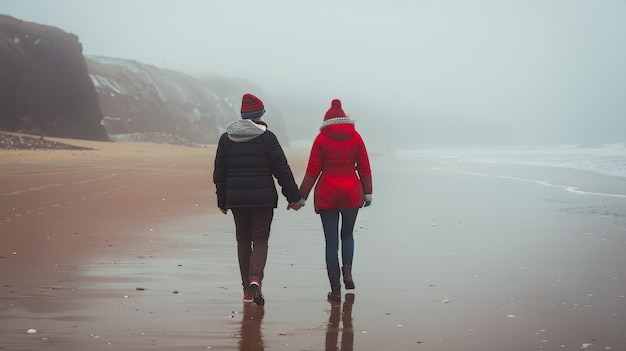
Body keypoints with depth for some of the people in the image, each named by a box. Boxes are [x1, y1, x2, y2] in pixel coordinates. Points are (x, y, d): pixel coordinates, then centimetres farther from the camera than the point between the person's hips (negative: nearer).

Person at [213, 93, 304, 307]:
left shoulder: (226, 139, 5)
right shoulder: (267, 137, -5)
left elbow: (219, 173, 8)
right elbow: (282, 169, -6)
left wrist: (222, 201, 16)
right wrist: (293, 197, 0)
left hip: (236, 199, 3)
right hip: (263, 199, -3)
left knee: (243, 241, 13)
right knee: (260, 240, 4)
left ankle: (247, 290, 13)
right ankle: (255, 279, -21)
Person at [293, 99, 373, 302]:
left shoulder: (321, 139, -1)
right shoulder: (355, 137, 4)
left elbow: (313, 171, -2)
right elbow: (364, 168, 4)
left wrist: (302, 196, 3)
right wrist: (368, 193, 11)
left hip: (327, 194, -1)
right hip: (352, 193, 2)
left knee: (331, 242, 3)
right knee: (347, 234, 22)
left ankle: (335, 289, 1)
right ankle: (347, 270, -1)